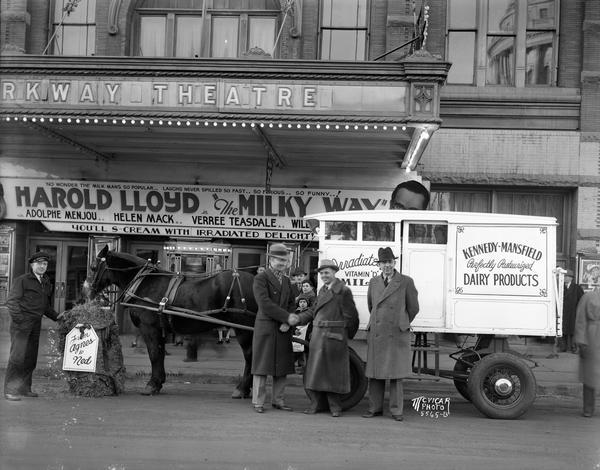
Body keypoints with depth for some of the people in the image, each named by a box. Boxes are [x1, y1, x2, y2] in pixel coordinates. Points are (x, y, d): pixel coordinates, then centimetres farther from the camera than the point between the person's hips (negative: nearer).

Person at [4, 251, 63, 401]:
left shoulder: (46, 284, 18)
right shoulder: (22, 280, -1)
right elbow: (11, 301, -7)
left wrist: (56, 316, 11)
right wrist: (18, 317, -18)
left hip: (36, 324, 6)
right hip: (21, 322, -6)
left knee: (31, 358, 7)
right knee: (17, 356, -10)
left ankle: (25, 388, 16)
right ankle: (10, 390, -8)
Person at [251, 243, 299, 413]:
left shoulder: (287, 281, 16)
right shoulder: (260, 279, -6)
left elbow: (291, 303, 15)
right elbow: (264, 304, -16)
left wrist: (290, 319, -6)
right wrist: (286, 317, -17)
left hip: (284, 330, 6)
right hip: (265, 328, -6)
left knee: (282, 367, 8)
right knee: (262, 366, 0)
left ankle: (278, 400, 17)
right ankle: (258, 402, 6)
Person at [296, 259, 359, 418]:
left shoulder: (343, 291, -8)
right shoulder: (322, 290, 16)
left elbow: (351, 316, -7)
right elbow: (314, 310, 15)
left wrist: (347, 335, 0)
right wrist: (297, 318, 3)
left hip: (334, 337, -7)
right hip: (318, 336, 7)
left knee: (333, 371, 2)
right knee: (316, 370, 8)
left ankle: (335, 406, 14)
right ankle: (317, 403, 18)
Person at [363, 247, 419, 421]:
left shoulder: (406, 282, -2)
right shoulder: (374, 282, 9)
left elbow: (413, 308, 7)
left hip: (397, 334, -3)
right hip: (376, 334, 3)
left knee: (396, 374, 1)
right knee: (375, 373, 6)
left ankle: (396, 410, 8)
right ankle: (375, 408, 16)